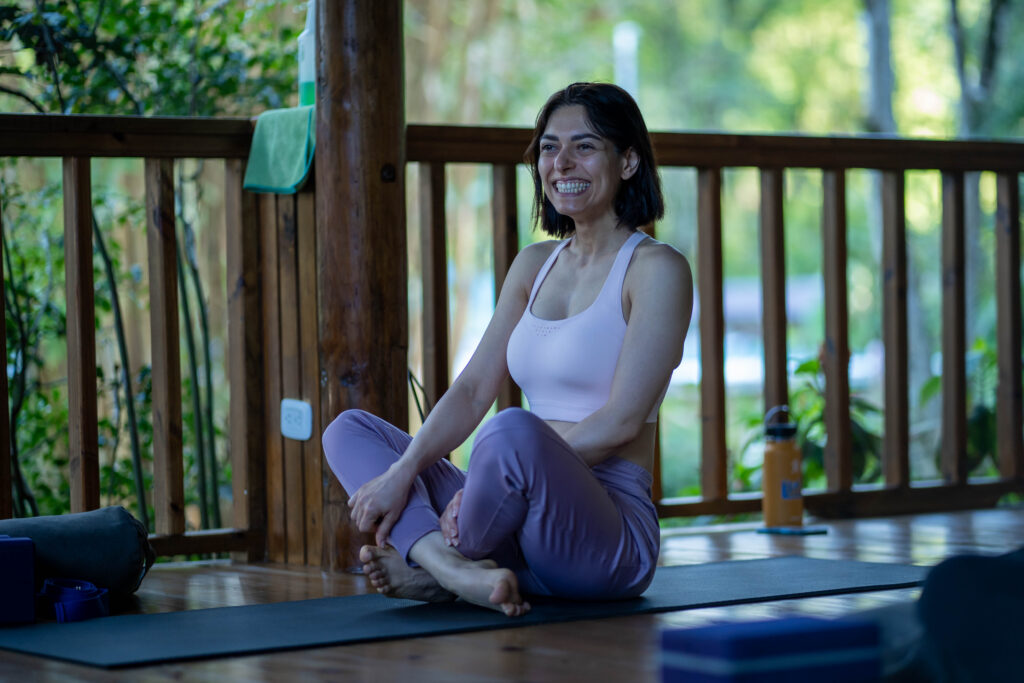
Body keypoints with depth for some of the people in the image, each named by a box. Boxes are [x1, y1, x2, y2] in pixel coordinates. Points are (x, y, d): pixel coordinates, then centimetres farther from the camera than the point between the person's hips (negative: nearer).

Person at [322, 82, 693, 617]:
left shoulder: (657, 269, -5)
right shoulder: (534, 265, 17)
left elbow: (621, 422, -13)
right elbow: (473, 390, 10)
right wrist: (403, 472, -8)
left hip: (612, 539, -8)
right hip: (534, 526, 8)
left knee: (515, 430, -38)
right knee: (349, 429, 2)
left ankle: (433, 568, -11)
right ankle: (453, 567, -25)